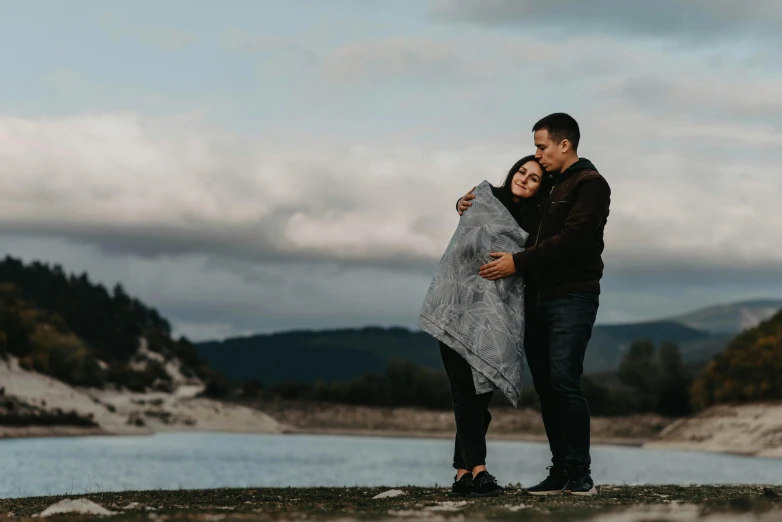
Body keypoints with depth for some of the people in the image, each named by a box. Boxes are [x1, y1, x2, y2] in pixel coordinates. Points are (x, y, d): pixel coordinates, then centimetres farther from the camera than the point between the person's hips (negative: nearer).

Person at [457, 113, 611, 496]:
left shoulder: (590, 185, -7)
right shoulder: (546, 185, 18)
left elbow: (571, 240, -19)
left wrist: (518, 262, -20)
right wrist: (470, 202, 10)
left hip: (572, 298, -8)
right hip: (538, 298, 8)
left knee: (564, 381, -15)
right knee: (545, 385, 5)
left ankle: (579, 474, -10)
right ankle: (560, 472, 10)